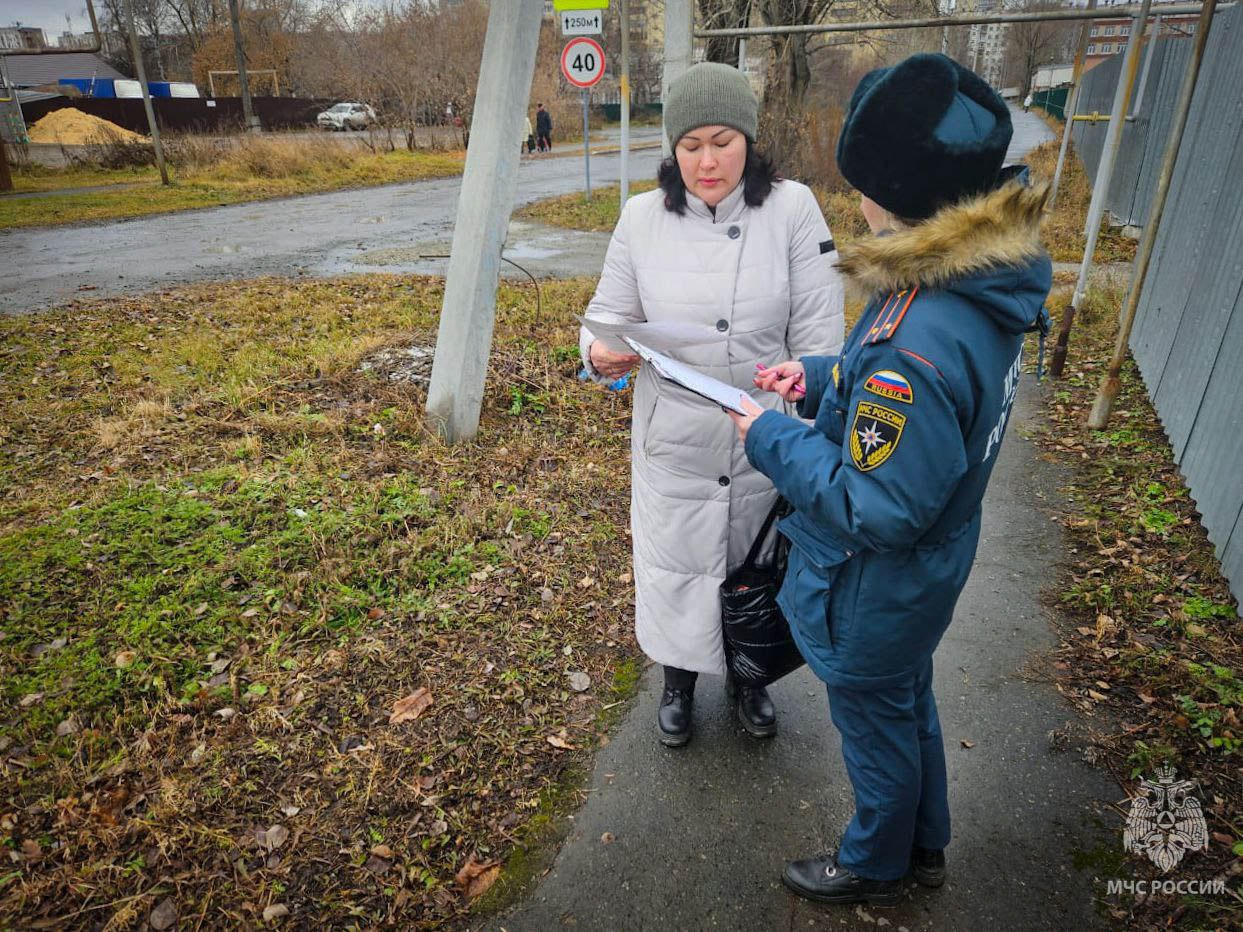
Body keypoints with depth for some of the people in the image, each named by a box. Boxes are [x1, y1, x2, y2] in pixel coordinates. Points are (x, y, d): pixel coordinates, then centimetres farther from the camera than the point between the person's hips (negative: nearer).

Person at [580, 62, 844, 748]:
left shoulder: (792, 209, -8)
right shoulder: (643, 216, -4)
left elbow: (818, 333, -7)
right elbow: (611, 312, 3)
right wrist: (602, 353, -22)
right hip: (672, 441, 1)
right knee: (673, 567, 15)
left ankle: (749, 677, 49)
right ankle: (677, 681, 45)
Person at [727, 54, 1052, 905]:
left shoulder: (920, 341, -38)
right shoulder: (985, 277, -7)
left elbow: (879, 510, -31)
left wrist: (774, 440, -22)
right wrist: (824, 381, -2)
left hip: (879, 593, -9)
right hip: (926, 576, 9)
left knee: (876, 724, 18)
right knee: (911, 703, 29)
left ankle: (875, 868, 48)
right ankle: (925, 846, 56)